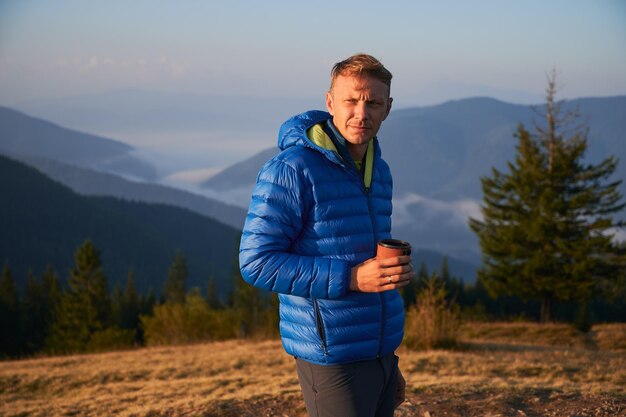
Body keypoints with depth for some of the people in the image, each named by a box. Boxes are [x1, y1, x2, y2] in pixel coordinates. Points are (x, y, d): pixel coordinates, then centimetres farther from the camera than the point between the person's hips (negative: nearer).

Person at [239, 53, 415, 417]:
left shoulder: (379, 171, 12)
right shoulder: (292, 169, -12)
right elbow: (257, 261, -17)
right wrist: (351, 278, -23)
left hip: (381, 356, 7)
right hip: (333, 358, -7)